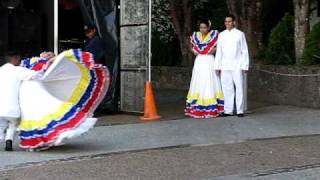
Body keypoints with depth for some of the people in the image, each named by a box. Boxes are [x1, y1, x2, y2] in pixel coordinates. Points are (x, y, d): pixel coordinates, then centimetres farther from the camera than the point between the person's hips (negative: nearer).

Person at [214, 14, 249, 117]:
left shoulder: (240, 34, 2)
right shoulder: (221, 35, 11)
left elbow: (244, 51, 1)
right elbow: (219, 52, 13)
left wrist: (245, 66, -5)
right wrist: (217, 66, 9)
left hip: (237, 66, -3)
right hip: (225, 66, 3)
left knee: (239, 88, -5)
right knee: (227, 88, 2)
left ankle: (240, 110, -2)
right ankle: (228, 110, 7)